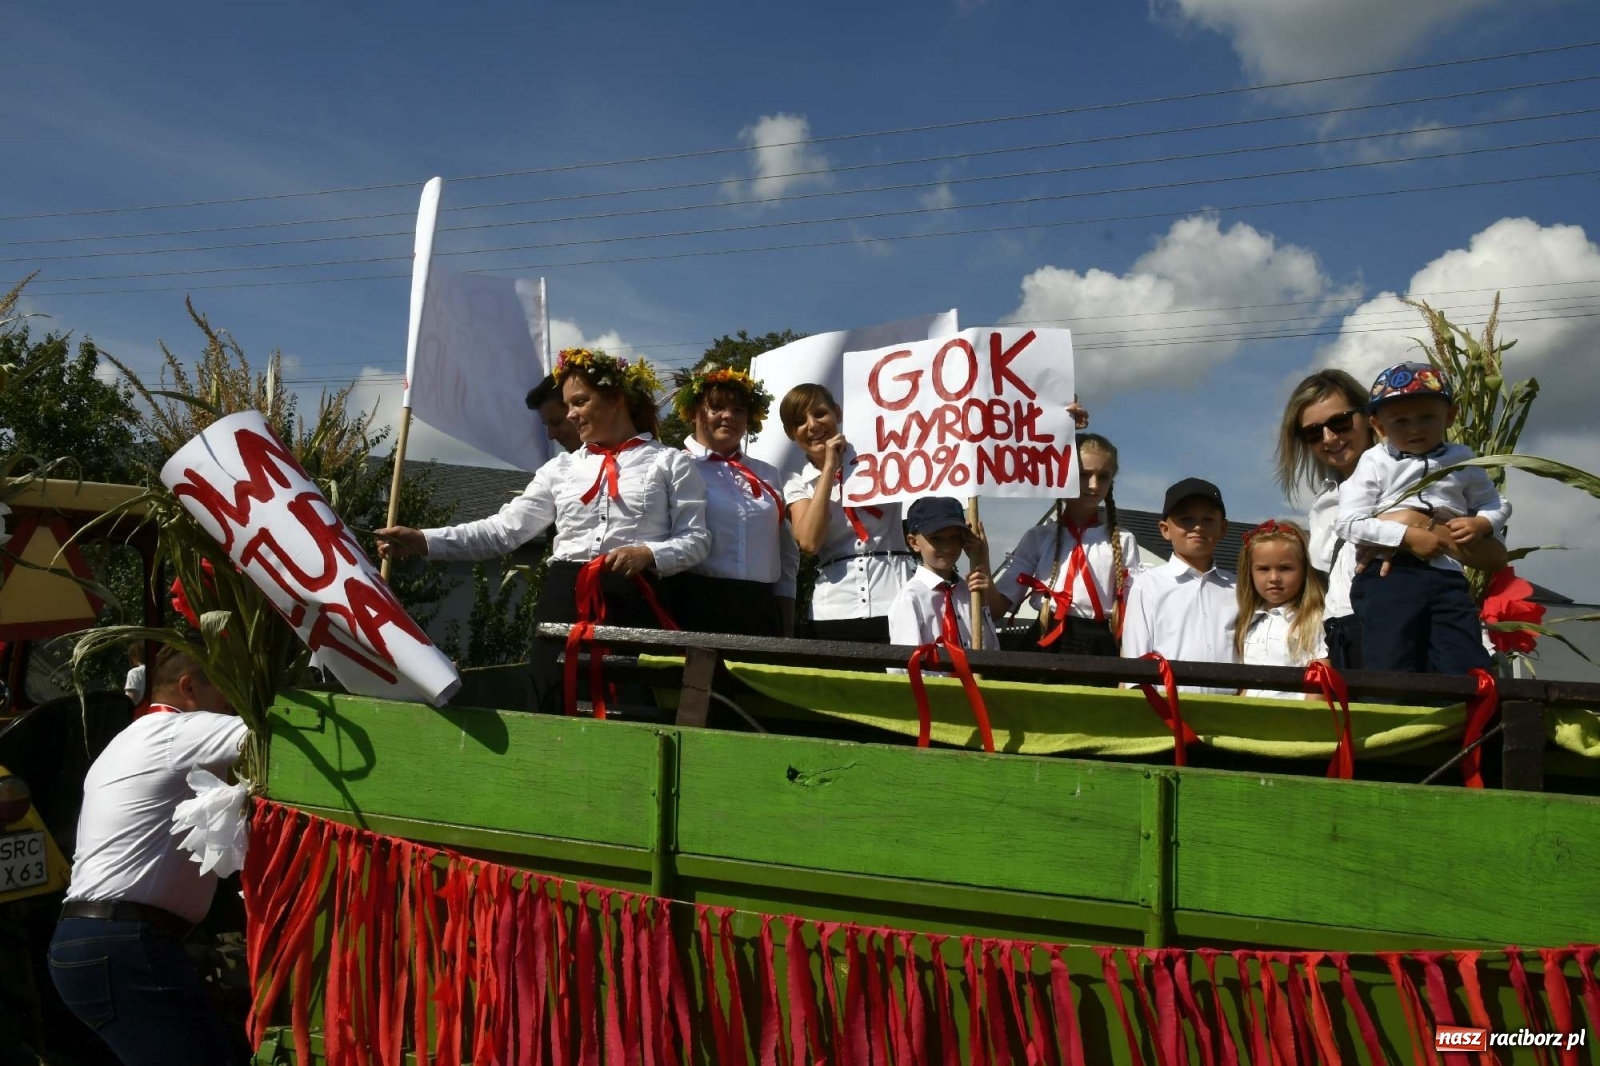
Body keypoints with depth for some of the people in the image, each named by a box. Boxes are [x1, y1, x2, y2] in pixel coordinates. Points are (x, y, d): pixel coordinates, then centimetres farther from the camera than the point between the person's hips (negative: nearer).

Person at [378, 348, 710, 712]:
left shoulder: (670, 462, 7)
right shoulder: (561, 467, 16)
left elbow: (696, 539, 1)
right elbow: (504, 529, 9)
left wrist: (647, 553, -18)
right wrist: (422, 540, -1)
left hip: (632, 601, -3)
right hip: (563, 599, 4)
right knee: (558, 711, 3)